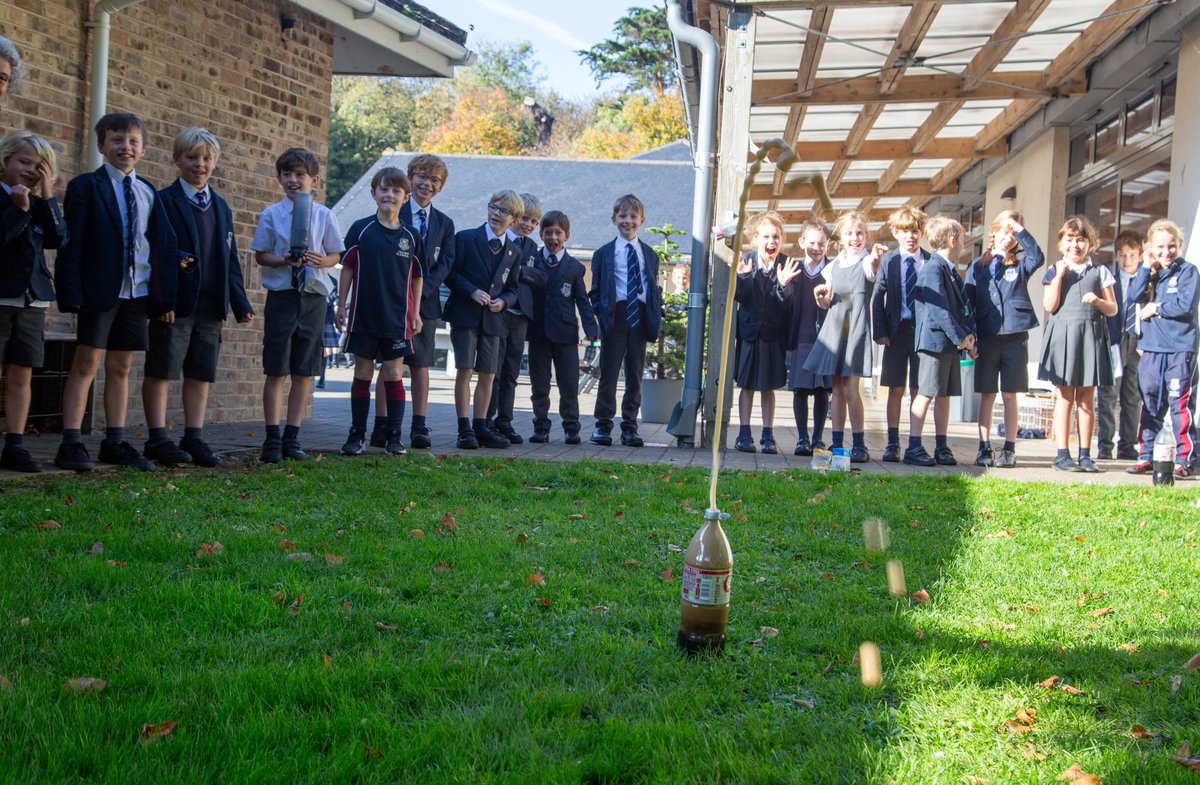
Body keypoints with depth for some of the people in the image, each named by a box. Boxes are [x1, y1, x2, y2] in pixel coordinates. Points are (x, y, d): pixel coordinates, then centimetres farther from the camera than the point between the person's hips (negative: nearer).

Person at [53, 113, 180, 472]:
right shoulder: (85, 186, -3)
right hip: (99, 290, -5)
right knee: (86, 365, -4)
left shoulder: (148, 193, 11)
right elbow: (71, 244, -7)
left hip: (137, 292, 5)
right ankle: (71, 444, -2)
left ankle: (115, 443, 17)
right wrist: (72, 294, -15)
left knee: (121, 368, 10)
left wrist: (164, 293, 3)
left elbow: (163, 244, 11)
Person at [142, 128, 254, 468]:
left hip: (211, 303, 6)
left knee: (202, 372, 9)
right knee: (161, 369, -1)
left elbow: (230, 258, 16)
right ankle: (157, 438, 4)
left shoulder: (220, 207, 16)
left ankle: (194, 438, 16)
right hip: (176, 300, -6)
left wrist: (240, 303, 10)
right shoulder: (164, 201, -4)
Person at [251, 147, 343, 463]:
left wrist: (322, 260, -15)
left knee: (304, 372, 6)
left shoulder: (324, 216, 4)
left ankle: (292, 437, 16)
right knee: (276, 371, 1)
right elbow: (261, 255, 0)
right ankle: (273, 438, 8)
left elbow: (336, 255, 7)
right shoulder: (271, 215, 1)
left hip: (314, 298, 2)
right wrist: (285, 261, -18)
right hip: (281, 297, -1)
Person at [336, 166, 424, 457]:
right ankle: (357, 435, 11)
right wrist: (341, 305, 1)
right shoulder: (360, 229, 0)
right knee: (362, 374, 4)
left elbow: (416, 277, 11)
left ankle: (394, 436, 9)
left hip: (397, 317, 1)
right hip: (364, 315, -1)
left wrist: (416, 313, 7)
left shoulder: (411, 236, 4)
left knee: (394, 375, 2)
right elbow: (347, 268, 4)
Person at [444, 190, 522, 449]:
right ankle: (464, 429, -4)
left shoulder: (513, 252, 10)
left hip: (492, 319, 4)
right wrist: (472, 292, -16)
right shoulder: (465, 238, -2)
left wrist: (503, 301, -5)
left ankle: (480, 428, 13)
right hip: (465, 314, -4)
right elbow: (450, 273, -3)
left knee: (488, 375, 5)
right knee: (465, 371, -8)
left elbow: (512, 288, 16)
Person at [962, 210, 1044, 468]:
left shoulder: (1020, 264, 7)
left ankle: (1009, 449, 7)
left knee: (1009, 396, 3)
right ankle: (984, 448, 9)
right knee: (987, 395, 4)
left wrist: (1021, 232, -16)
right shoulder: (978, 266, 10)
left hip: (1015, 336, -1)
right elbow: (968, 302, 7)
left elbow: (1038, 258, -17)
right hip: (986, 338, 1)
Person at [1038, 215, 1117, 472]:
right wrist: (1060, 274, -11)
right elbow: (1049, 305, -6)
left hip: (1091, 335, 2)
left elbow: (1113, 309, 10)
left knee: (1086, 398, 5)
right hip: (1063, 334, -2)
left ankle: (1085, 454, 10)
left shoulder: (1100, 272, 10)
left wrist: (1098, 301, -10)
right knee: (1064, 396, -2)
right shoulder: (1055, 271, 6)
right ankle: (1062, 454, 1)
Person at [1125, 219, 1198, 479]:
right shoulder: (1149, 272, 12)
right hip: (1151, 348, 5)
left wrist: (1156, 308, -5)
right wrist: (1146, 268, -7)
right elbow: (1132, 297, -3)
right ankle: (1146, 456, 16)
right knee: (1150, 406, 10)